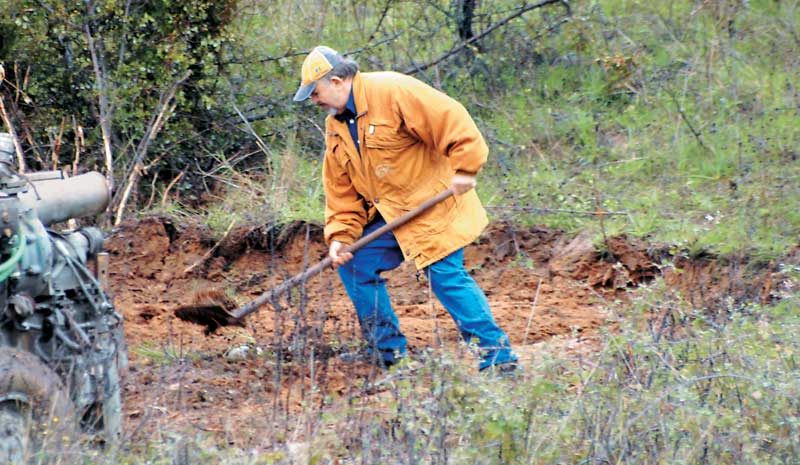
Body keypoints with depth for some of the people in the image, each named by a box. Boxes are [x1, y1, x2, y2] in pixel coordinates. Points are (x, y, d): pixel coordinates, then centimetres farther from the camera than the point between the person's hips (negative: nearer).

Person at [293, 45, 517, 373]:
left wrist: (464, 168, -27)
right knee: (355, 265, 5)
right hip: (389, 214, 9)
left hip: (434, 201, -9)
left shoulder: (392, 91, -18)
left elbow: (452, 120, -24)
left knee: (446, 275, -16)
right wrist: (341, 236, -1)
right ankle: (388, 354, 15)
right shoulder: (336, 128, 10)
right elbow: (341, 189, 11)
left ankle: (497, 359, -11)